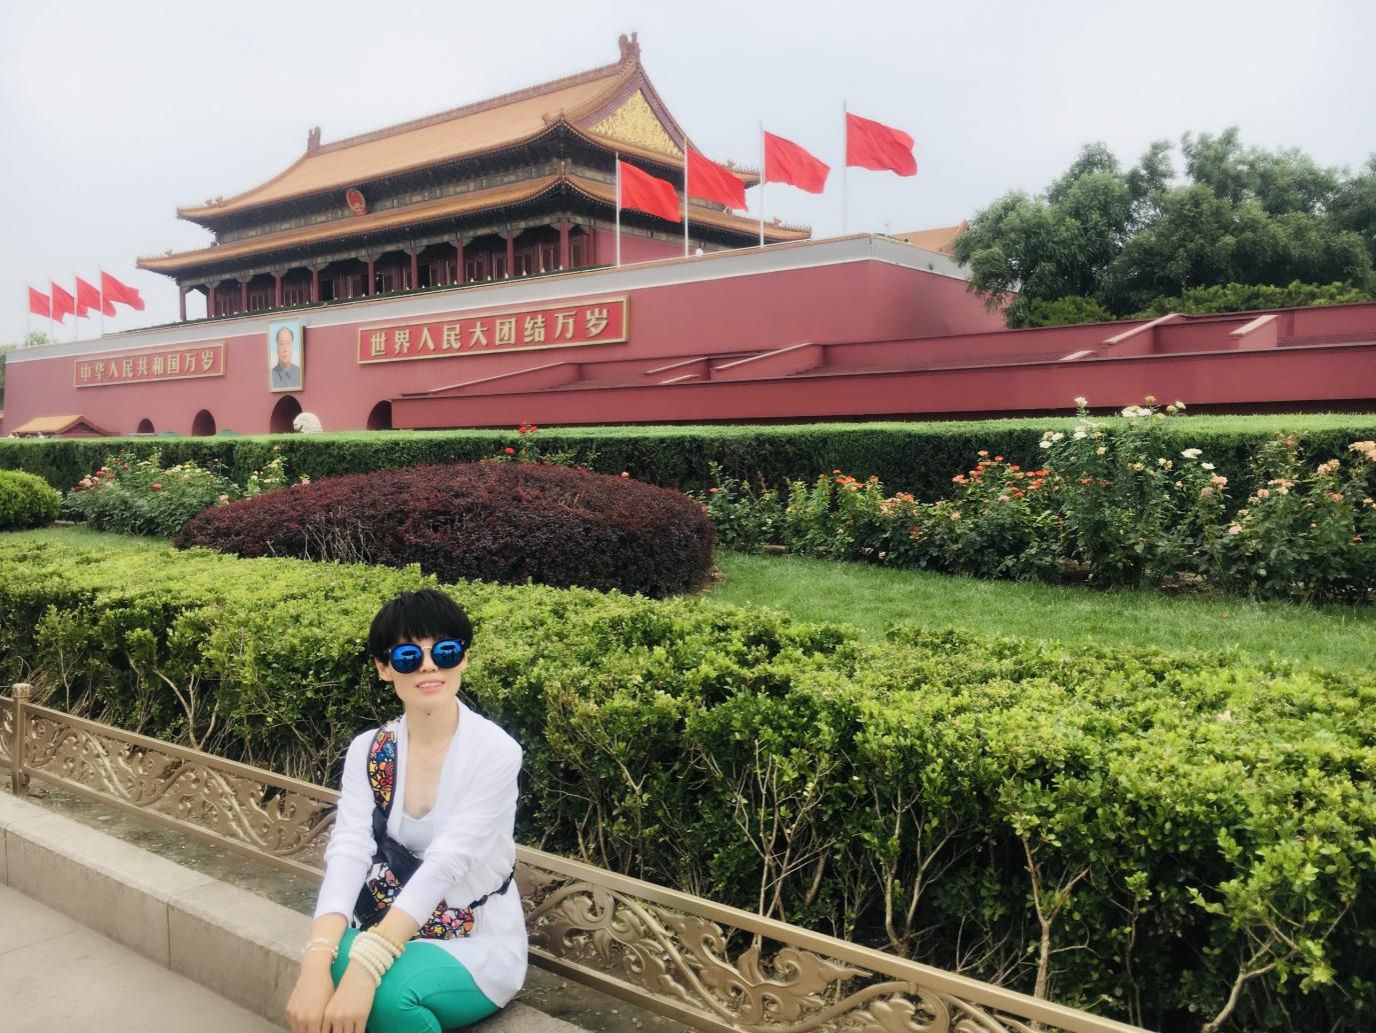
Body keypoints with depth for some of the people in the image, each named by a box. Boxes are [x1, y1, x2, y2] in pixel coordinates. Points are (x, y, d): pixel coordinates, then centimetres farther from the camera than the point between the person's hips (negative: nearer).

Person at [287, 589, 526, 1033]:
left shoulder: (495, 751, -17)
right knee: (334, 970, -31)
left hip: (480, 943, -2)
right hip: (396, 932, 3)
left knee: (389, 992, -31)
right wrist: (316, 962, -34)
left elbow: (446, 862, -27)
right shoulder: (367, 751, -3)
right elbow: (348, 851, -17)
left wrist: (365, 967, -39)